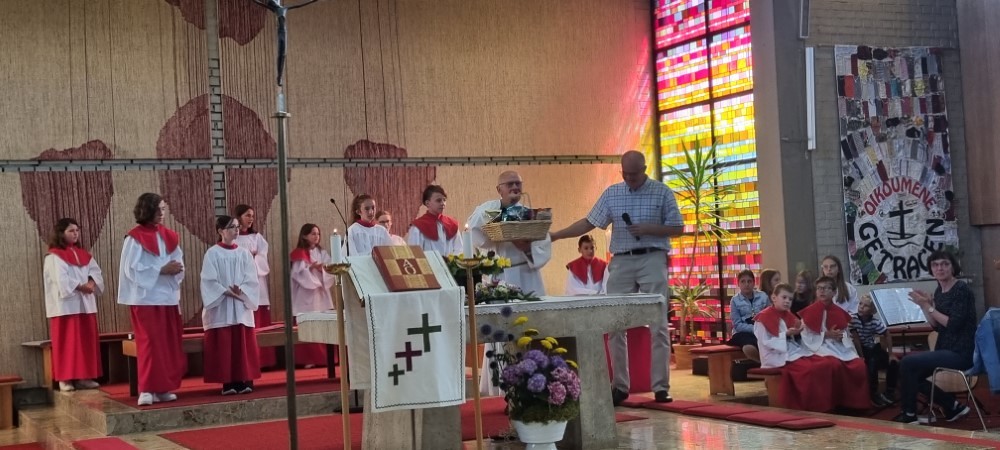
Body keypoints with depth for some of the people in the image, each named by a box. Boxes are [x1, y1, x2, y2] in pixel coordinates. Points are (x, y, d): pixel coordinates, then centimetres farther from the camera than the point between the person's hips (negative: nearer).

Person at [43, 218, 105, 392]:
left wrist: (91, 283, -10)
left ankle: (84, 377, 9)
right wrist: (81, 286, -16)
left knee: (87, 341, 5)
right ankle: (65, 378, -4)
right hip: (66, 305, -7)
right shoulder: (54, 256, -4)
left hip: (85, 304, 7)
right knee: (68, 343, -7)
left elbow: (96, 272, 9)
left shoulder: (83, 255, 17)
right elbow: (61, 280, -15)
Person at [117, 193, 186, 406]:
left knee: (170, 344, 7)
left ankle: (164, 387, 15)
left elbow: (179, 262, 12)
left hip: (168, 296, 6)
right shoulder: (135, 238, -7)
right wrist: (161, 270, -18)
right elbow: (133, 269, -13)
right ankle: (147, 390, -8)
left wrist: (176, 269, -11)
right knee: (150, 343, -10)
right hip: (146, 298, -6)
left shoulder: (169, 236, 11)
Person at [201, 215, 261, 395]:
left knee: (243, 345, 2)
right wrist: (227, 292, -17)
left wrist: (241, 292, -16)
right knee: (223, 346, -3)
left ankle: (245, 380, 5)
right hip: (220, 307, -3)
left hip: (242, 306, 3)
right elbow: (209, 280, -7)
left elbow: (252, 280, 2)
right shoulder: (212, 254, -1)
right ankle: (228, 382, 0)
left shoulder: (244, 254, 9)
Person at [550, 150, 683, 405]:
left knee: (658, 325, -4)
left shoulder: (662, 192, 1)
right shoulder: (611, 194, 9)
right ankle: (620, 386, 10)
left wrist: (648, 229, -14)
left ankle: (661, 387, 2)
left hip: (652, 261, -3)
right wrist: (555, 236, -1)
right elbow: (589, 223, 7)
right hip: (621, 262, 3)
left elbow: (677, 228, 1)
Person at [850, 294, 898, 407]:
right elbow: (856, 339, -21)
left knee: (894, 363, -10)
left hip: (872, 348, 4)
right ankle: (873, 394, -15)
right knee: (872, 363, -31)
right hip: (858, 350, -4)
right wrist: (861, 357, -23)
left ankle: (889, 392, 6)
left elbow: (887, 335, 1)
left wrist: (890, 354, -2)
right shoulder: (853, 319, -20)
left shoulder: (875, 321, -10)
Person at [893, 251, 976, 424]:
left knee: (908, 363, -17)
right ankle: (952, 406, 12)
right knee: (912, 372, 4)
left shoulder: (961, 289, -14)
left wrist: (929, 307, -18)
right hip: (946, 350, 9)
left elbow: (953, 324, -22)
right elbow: (937, 326, 11)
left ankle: (909, 413, -2)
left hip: (961, 353, -9)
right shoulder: (939, 290, 11)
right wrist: (924, 307, -3)